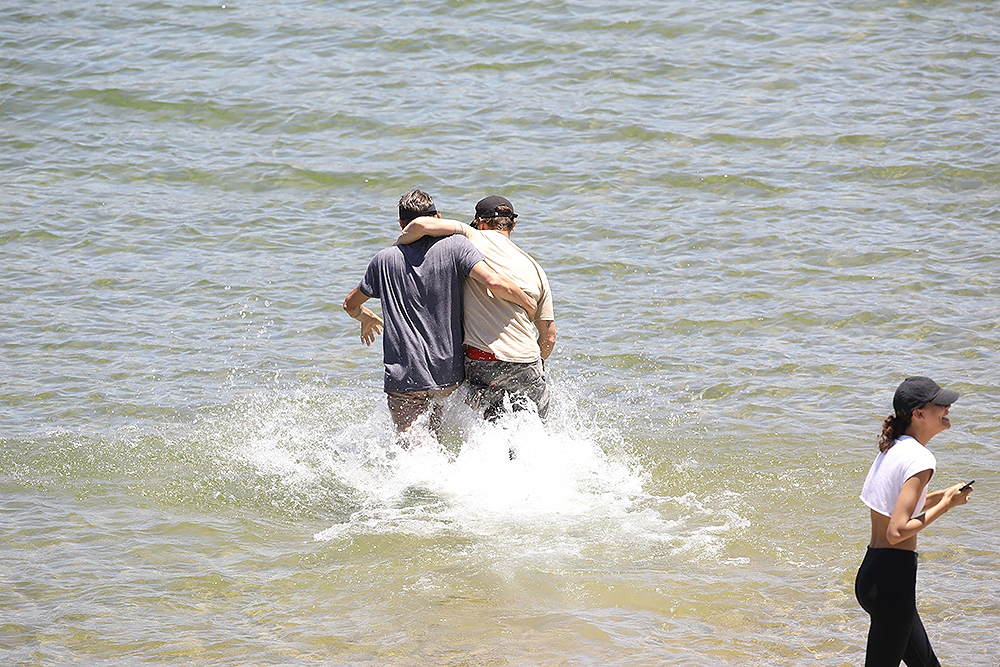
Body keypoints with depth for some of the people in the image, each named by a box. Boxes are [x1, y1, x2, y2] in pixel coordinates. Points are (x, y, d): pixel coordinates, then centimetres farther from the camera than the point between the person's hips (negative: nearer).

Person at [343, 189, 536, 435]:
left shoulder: (385, 260, 4)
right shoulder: (455, 246, -4)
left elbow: (351, 304, 18)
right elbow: (495, 283, -19)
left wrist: (366, 318, 41)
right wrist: (528, 304, -2)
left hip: (403, 376, 0)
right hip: (448, 371, 0)